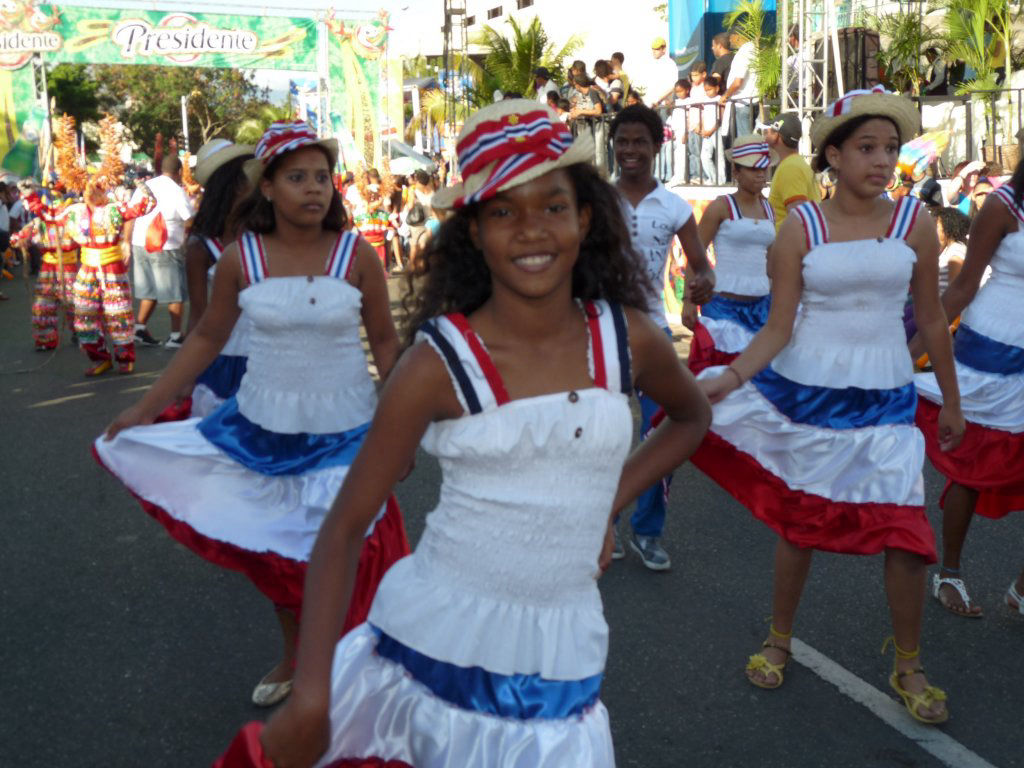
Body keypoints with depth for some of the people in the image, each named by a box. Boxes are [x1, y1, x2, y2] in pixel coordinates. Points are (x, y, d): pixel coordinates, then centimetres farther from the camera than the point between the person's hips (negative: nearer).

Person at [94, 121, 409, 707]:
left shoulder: (357, 254, -9)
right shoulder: (240, 259, -6)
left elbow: (385, 341, 1)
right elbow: (207, 339, 5)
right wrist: (145, 410, 5)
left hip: (344, 431, -2)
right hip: (264, 426, 2)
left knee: (345, 551, 3)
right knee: (275, 551, 15)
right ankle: (294, 657, 39)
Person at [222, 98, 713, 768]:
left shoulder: (625, 339, -3)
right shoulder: (440, 364, -13)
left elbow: (692, 417, 20)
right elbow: (342, 529, -9)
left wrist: (611, 500, 5)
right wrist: (311, 688, -18)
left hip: (558, 661, 2)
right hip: (435, 634, -2)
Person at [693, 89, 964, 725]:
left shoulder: (915, 224, -2)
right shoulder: (800, 229, -5)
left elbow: (932, 320, 7)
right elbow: (779, 328, -6)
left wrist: (951, 402, 12)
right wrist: (732, 377, -22)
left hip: (884, 398, 1)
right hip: (806, 391, -1)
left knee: (907, 532, -1)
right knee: (799, 522, 12)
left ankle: (908, 667, 21)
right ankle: (779, 642, 34)